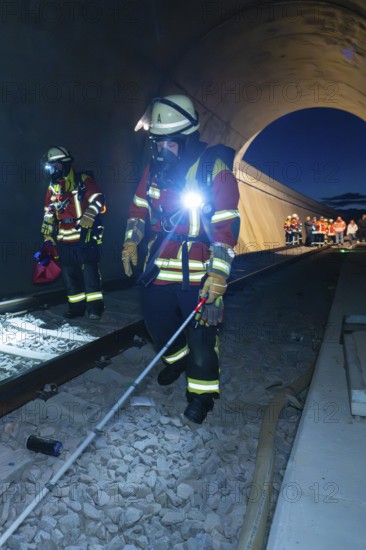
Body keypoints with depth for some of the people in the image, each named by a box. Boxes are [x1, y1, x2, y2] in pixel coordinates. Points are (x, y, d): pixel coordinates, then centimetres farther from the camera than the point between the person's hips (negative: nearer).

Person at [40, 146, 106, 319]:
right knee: (69, 274, 8)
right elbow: (48, 215, 21)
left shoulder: (84, 181, -2)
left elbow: (97, 200, -11)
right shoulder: (52, 188, 16)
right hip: (65, 240, 6)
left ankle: (95, 305, 1)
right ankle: (77, 306, 18)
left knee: (89, 271, -8)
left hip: (86, 237, -6)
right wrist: (48, 238, 18)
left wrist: (88, 217, -26)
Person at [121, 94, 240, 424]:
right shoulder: (154, 169, 5)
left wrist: (219, 272, -20)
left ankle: (202, 392, 22)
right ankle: (177, 359, 48)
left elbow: (227, 224, -15)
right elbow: (139, 208, 17)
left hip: (200, 273, -5)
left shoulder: (215, 170, -12)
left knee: (202, 334, 1)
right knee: (157, 322, 18)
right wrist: (131, 243, 7)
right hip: (159, 268, 6)